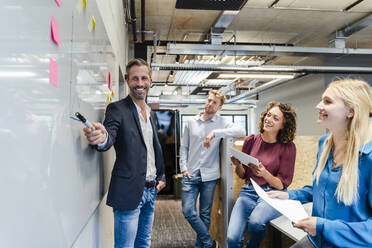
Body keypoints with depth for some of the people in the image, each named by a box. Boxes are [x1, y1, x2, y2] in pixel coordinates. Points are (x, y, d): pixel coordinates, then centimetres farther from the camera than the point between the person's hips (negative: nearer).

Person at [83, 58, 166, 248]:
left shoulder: (149, 112, 13)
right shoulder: (117, 109, -8)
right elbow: (110, 136, -25)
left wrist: (161, 176, 14)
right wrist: (102, 138, -49)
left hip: (150, 190, 7)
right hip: (129, 192, -7)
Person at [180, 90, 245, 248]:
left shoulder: (221, 123, 1)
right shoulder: (191, 122, 8)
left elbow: (241, 131, -18)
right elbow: (184, 147, 12)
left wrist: (215, 133, -25)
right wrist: (184, 168, 0)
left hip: (209, 175, -1)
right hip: (190, 175, 2)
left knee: (205, 214, 9)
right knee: (188, 211, -5)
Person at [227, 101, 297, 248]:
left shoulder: (288, 147, -5)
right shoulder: (251, 140, 3)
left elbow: (282, 184, -4)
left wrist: (264, 173, -23)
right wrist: (238, 165, -11)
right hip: (248, 192, 2)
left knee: (255, 221, -33)